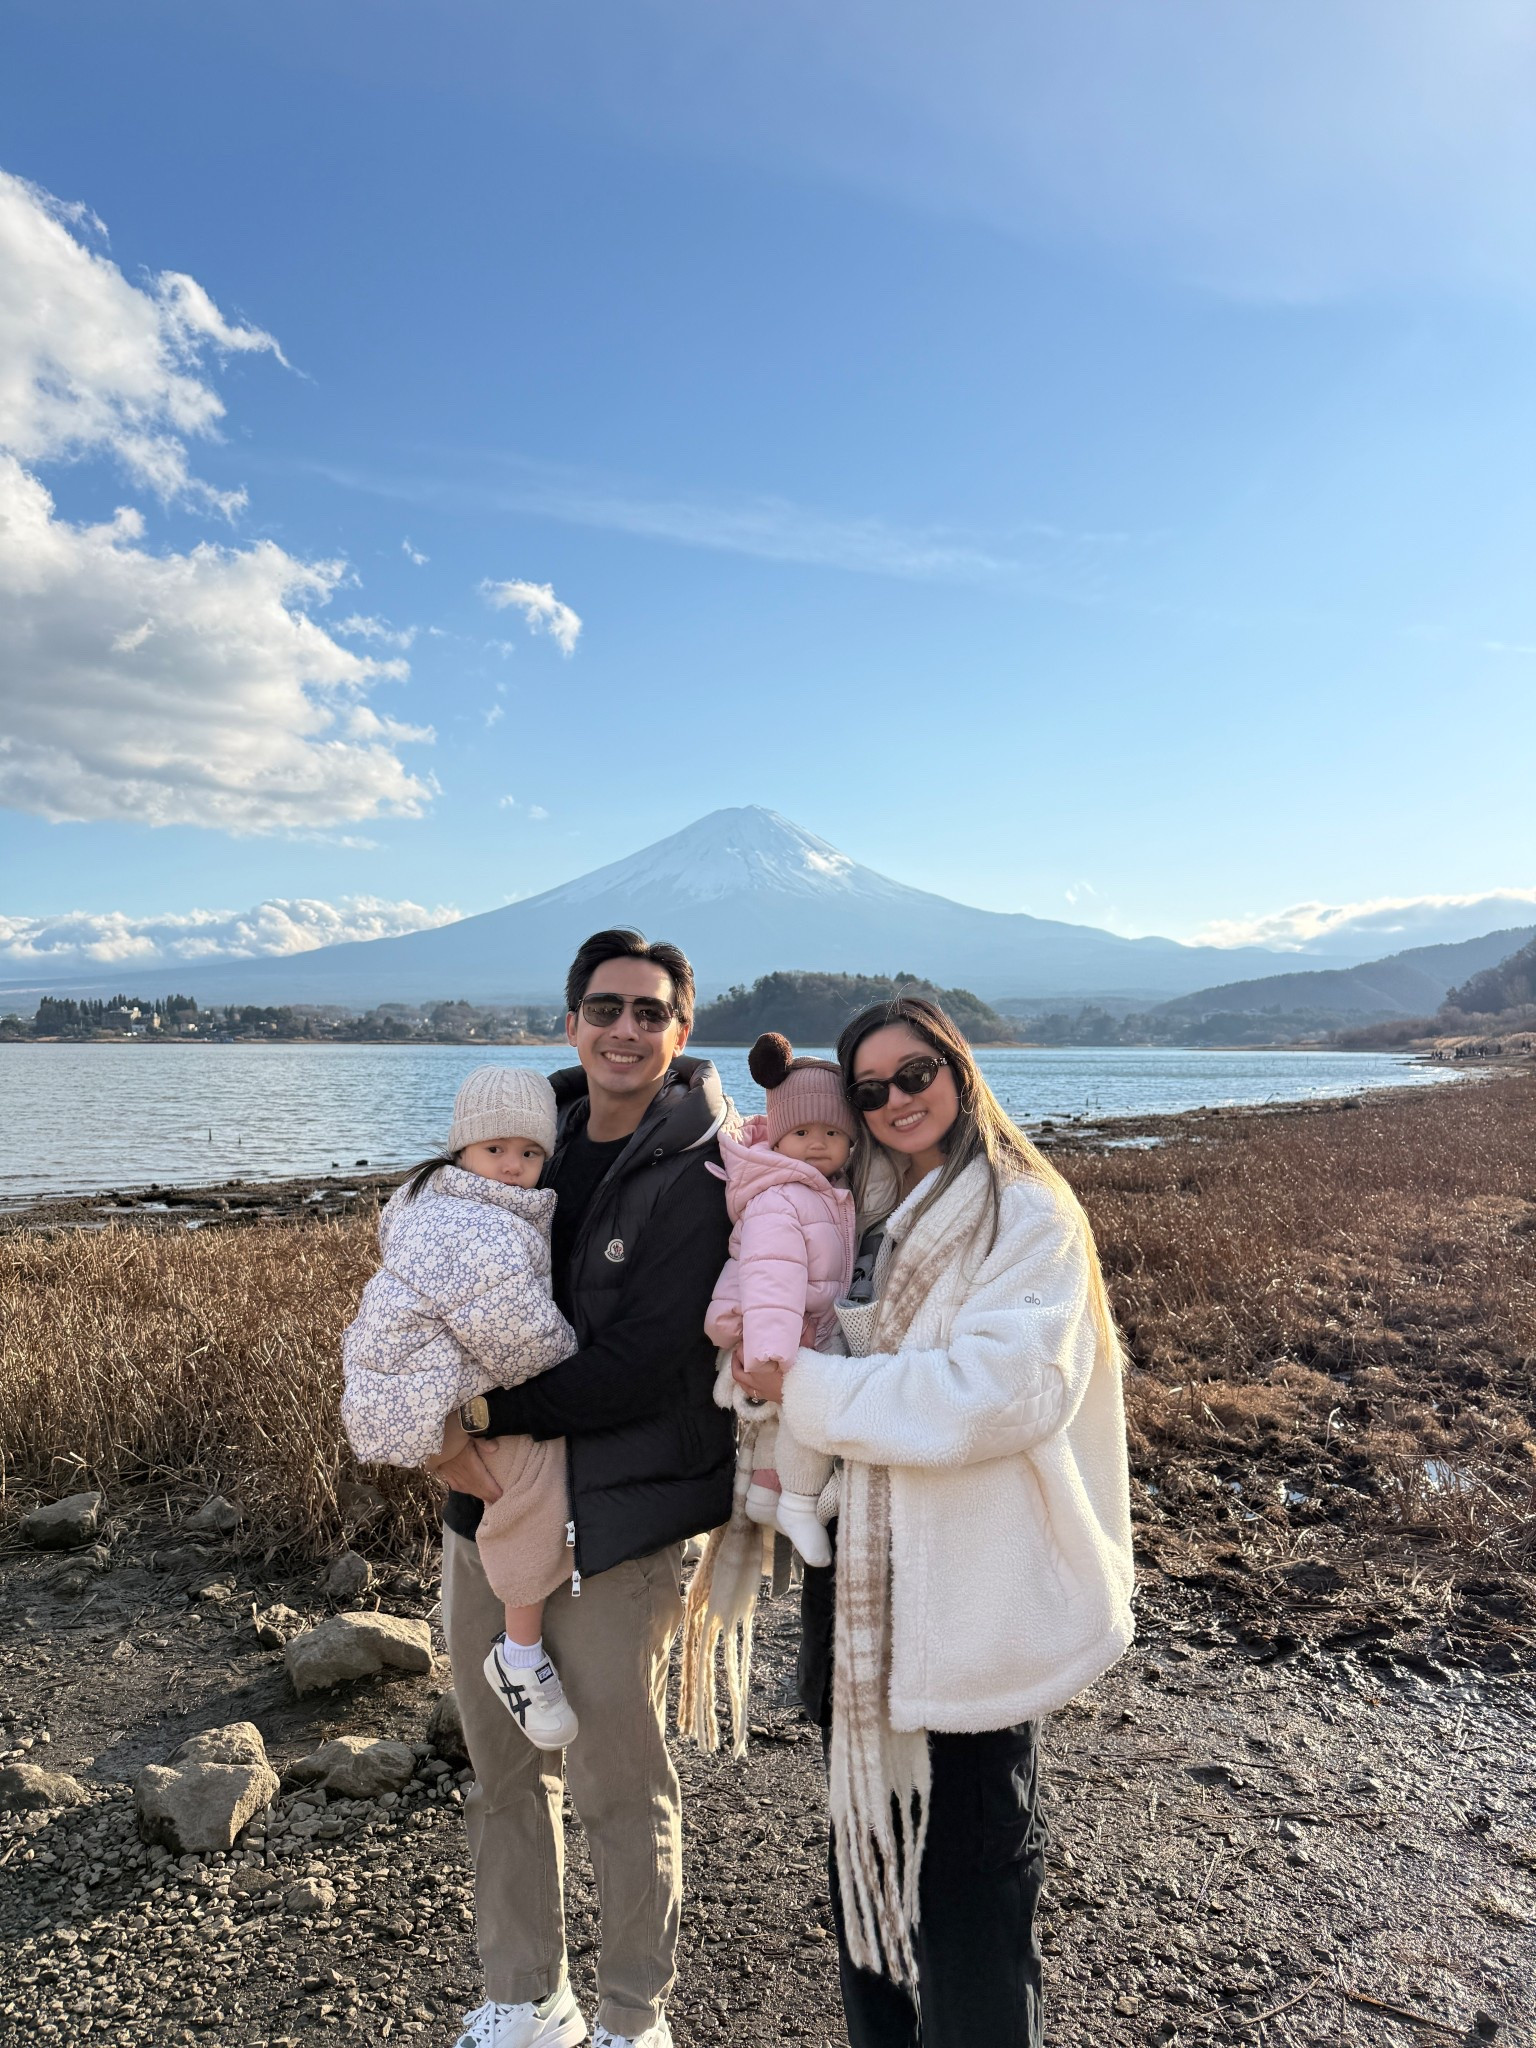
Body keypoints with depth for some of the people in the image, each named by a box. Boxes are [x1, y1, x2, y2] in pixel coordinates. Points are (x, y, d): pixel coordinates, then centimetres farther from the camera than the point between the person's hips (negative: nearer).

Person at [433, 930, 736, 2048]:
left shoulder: (699, 1178, -14)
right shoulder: (537, 1137, 5)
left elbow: (641, 1370, -20)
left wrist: (486, 1411, -16)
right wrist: (451, 1430, -9)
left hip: (619, 1522, -6)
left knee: (619, 1787, 9)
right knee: (502, 1769, 19)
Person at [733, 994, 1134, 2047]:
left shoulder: (1028, 1214, -10)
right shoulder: (862, 1216, 9)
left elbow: (1000, 1388, -23)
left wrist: (808, 1388, -20)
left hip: (969, 1593, -6)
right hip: (860, 1580, 7)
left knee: (967, 1852, 6)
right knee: (867, 1839, 19)